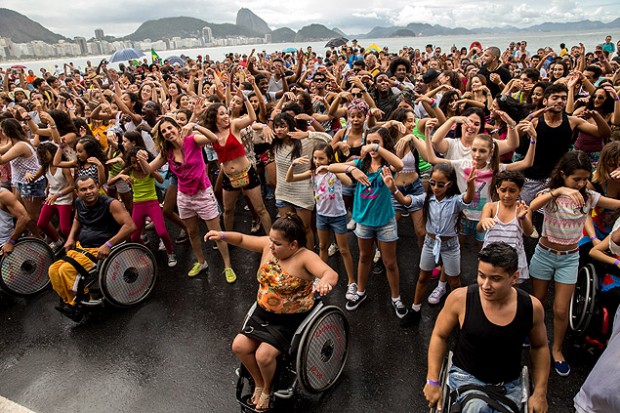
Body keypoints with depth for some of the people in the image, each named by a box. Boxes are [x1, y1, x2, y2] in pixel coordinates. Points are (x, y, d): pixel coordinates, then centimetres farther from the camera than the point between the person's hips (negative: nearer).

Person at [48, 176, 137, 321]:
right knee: (53, 270, -5)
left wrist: (108, 245, -28)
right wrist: (71, 238, 12)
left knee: (66, 270, -23)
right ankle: (69, 303, 10)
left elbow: (130, 226, -25)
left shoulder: (110, 204, -17)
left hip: (100, 251, -8)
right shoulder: (79, 203, 5)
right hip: (80, 247, 8)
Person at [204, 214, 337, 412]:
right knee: (239, 346, -1)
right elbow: (242, 239, 3)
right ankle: (259, 383, 25)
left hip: (290, 319, -6)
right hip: (263, 312, 7)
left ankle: (268, 389, 17)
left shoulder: (305, 257, -27)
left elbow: (331, 274, -42)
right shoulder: (268, 245, -9)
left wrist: (324, 282, -66)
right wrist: (222, 235, -16)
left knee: (264, 355, -17)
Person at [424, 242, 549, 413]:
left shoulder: (531, 307, -11)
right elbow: (439, 336, -3)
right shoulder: (460, 298, -18)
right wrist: (432, 381, -4)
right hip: (466, 376, -4)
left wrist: (540, 392, 5)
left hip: (509, 384, 4)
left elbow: (539, 347, 8)